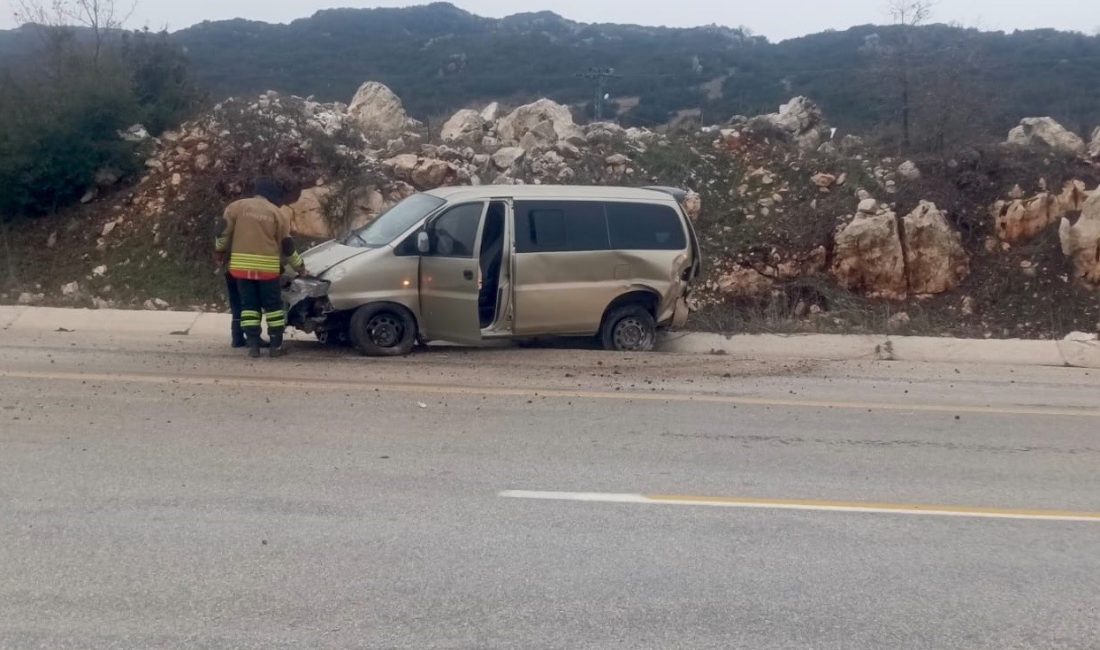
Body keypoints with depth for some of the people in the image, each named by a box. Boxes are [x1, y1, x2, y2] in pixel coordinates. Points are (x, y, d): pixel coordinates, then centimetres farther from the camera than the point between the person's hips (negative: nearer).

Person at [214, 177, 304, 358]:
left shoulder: (236, 206, 5)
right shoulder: (277, 213, 4)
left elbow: (224, 232, 3)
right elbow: (287, 245, 7)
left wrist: (219, 250, 22)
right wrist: (299, 266, 19)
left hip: (241, 265, 1)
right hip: (267, 267, -1)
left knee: (249, 305, 7)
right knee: (273, 306, 8)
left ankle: (253, 345, 0)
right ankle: (276, 346, 6)